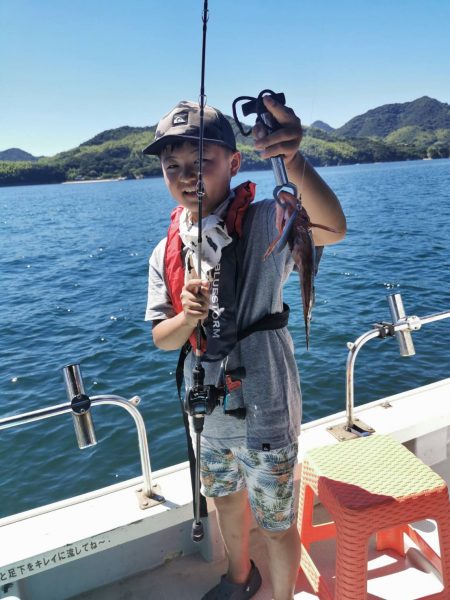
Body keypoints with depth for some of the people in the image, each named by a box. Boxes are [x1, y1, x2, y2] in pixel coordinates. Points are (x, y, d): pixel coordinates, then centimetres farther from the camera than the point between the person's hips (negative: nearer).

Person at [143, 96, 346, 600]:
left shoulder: (262, 223, -18)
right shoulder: (167, 252, -1)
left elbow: (331, 229, -38)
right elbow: (161, 338, 1)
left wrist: (293, 161, -56)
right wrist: (188, 316, -20)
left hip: (264, 413, -5)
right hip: (210, 412, 6)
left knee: (276, 525, 16)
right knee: (226, 501, 29)